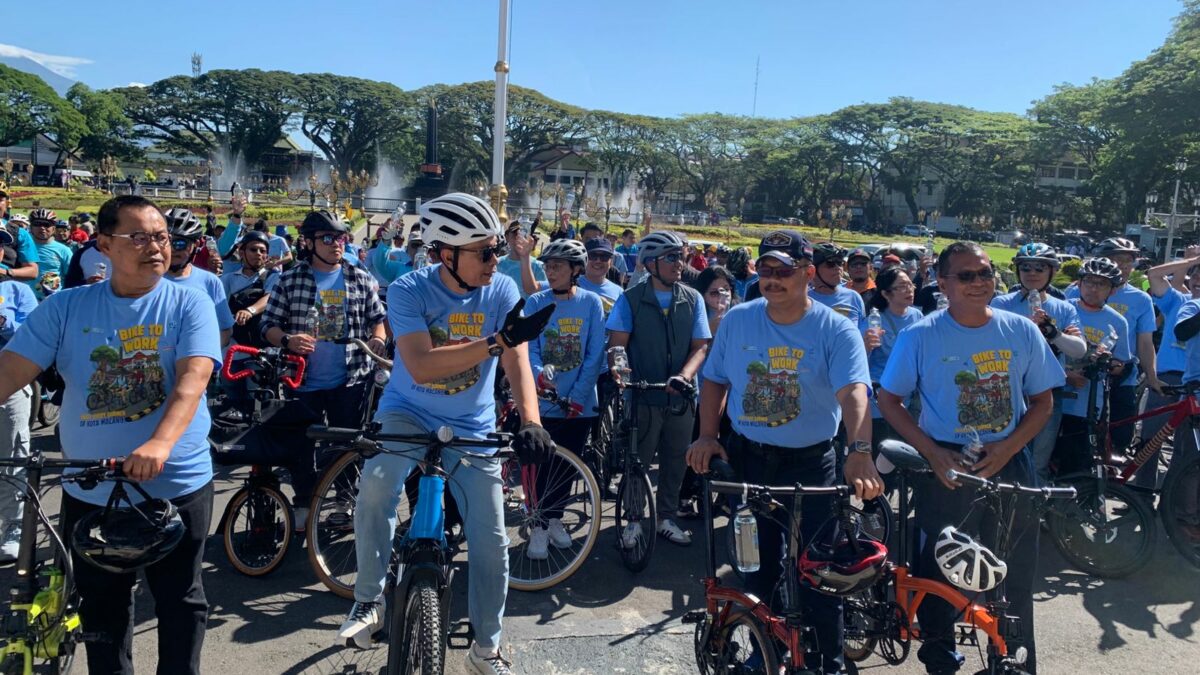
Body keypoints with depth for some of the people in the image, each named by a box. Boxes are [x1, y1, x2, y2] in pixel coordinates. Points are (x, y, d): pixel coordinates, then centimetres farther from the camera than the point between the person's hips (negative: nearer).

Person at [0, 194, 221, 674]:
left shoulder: (189, 303, -6)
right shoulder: (65, 308, 0)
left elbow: (193, 377, -20)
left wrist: (160, 444, -37)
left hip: (177, 486, -2)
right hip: (90, 491, 2)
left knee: (180, 601, 12)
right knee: (101, 606, 18)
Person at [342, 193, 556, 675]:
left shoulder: (502, 290, -11)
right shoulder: (410, 290, -16)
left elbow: (518, 363, -19)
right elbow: (421, 367, -29)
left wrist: (531, 422, -38)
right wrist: (498, 340, -39)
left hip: (472, 427, 2)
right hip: (408, 412, -1)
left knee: (491, 541, 0)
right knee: (377, 483, -32)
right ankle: (369, 601, -9)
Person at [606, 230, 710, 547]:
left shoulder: (692, 299, 4)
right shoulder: (631, 299, -3)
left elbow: (700, 346, 0)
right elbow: (617, 343, -6)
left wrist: (683, 376, -17)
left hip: (680, 398, 3)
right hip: (643, 397, -2)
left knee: (674, 462, 13)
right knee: (637, 462, 7)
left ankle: (666, 518, 30)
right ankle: (634, 520, 24)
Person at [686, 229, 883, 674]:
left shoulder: (836, 330, -11)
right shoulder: (737, 320, 0)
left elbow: (853, 392, -25)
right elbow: (715, 381, 8)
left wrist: (859, 452, -41)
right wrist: (707, 436, -4)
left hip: (810, 465, -3)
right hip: (745, 458, 3)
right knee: (756, 564, 15)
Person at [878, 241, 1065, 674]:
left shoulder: (1022, 332, 0)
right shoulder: (919, 336, -7)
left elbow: (1042, 402, 6)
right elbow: (889, 400, -2)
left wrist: (1006, 448, -11)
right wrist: (933, 453, -13)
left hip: (1008, 465, 2)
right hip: (945, 468, -2)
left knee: (1015, 581, 11)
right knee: (938, 578, 9)